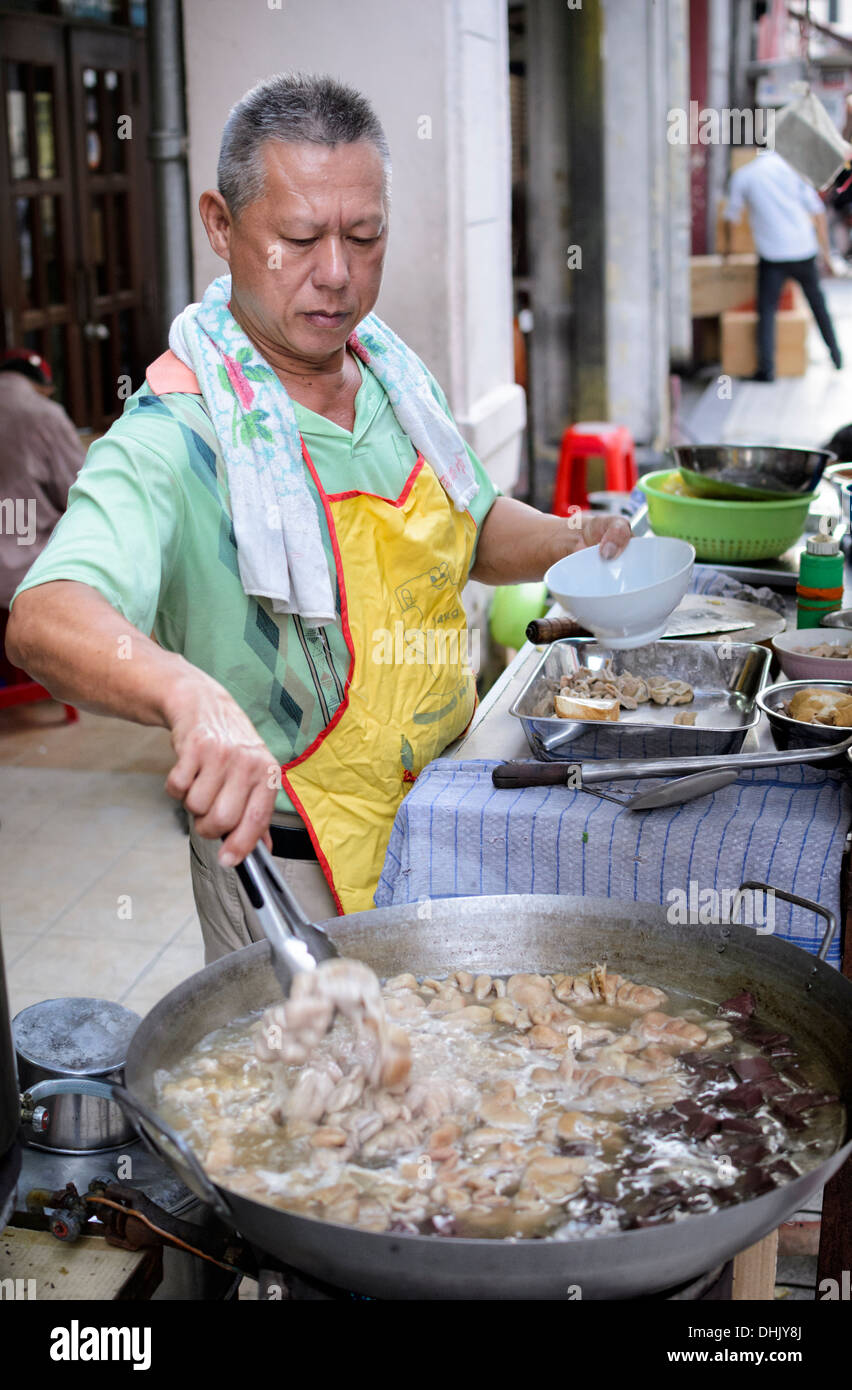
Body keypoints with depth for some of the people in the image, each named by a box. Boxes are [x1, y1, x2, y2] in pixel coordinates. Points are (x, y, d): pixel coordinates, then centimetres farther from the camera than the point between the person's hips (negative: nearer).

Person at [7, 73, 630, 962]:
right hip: (285, 869, -7)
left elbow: (472, 529, 16)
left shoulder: (392, 377, 0)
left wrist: (569, 541, -4)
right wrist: (192, 696, -58)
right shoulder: (176, 437, -23)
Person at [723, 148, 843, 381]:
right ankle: (836, 355, 27)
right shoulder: (790, 169, 7)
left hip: (772, 255, -2)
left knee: (766, 310, 1)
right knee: (817, 303, 18)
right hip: (804, 250, 2)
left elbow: (732, 216, 13)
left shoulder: (742, 175, 4)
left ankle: (767, 368, -10)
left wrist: (727, 246, 31)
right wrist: (826, 252, 10)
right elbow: (817, 211, 5)